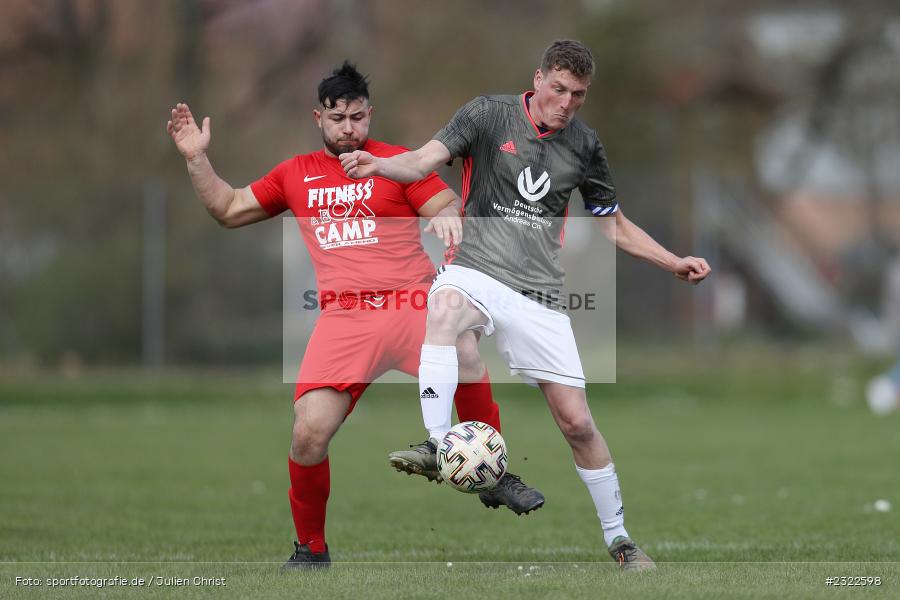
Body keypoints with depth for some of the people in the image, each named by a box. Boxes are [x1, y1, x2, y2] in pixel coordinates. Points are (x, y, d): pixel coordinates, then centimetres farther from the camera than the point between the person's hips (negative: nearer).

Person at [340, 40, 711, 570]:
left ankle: (618, 538, 16)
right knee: (444, 309, -40)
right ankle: (437, 448, -44)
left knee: (577, 421, 0)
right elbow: (425, 160, -14)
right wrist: (378, 164, -35)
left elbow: (614, 224, 21)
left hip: (539, 296, 3)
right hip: (476, 269, -3)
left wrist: (674, 263, 13)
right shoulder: (489, 114, -2)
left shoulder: (585, 145, 8)